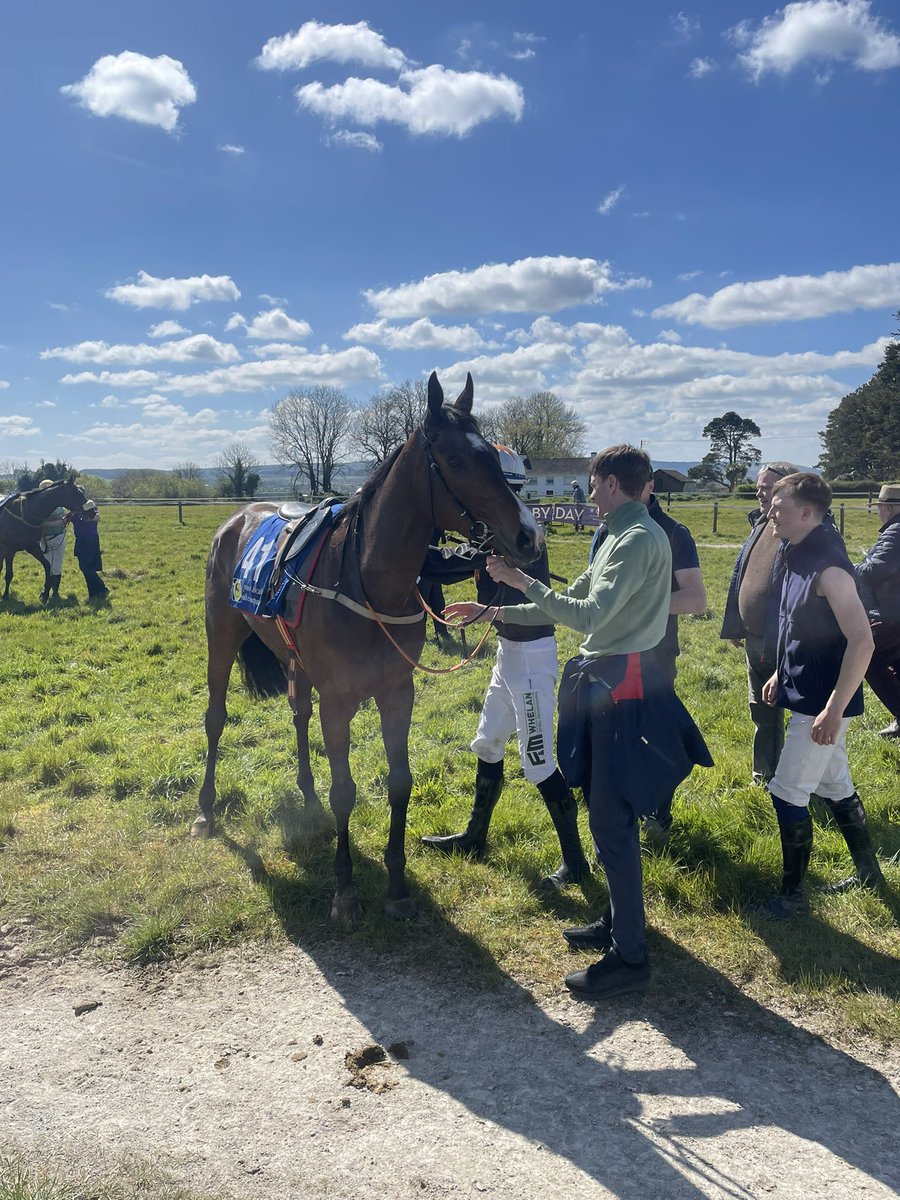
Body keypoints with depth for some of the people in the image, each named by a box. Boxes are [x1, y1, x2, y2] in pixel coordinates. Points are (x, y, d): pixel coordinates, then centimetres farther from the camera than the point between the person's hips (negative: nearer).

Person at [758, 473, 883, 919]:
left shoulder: (828, 567, -23)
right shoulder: (800, 557, 7)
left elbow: (861, 640, -27)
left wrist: (834, 710, -27)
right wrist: (780, 673, 19)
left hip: (823, 703, -9)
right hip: (806, 694, 9)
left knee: (787, 795, -2)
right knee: (835, 785, 21)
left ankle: (791, 894, 12)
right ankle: (868, 870, 37)